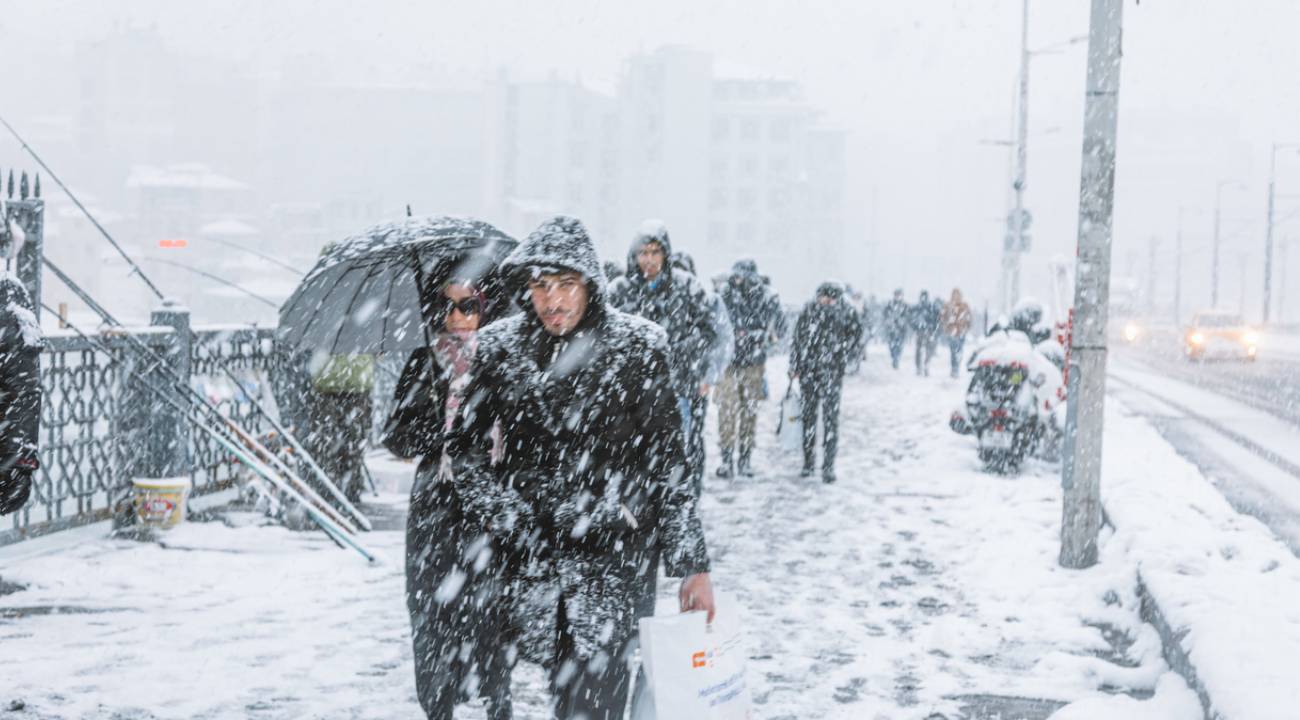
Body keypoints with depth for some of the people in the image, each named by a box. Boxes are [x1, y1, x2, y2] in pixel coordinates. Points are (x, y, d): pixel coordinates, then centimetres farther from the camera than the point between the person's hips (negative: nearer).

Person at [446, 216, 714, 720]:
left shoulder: (635, 348, -4)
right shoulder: (498, 350, 3)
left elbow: (668, 464, -2)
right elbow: (466, 451, 7)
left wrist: (692, 566, -3)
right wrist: (515, 527, -6)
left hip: (617, 559, -3)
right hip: (535, 563, 3)